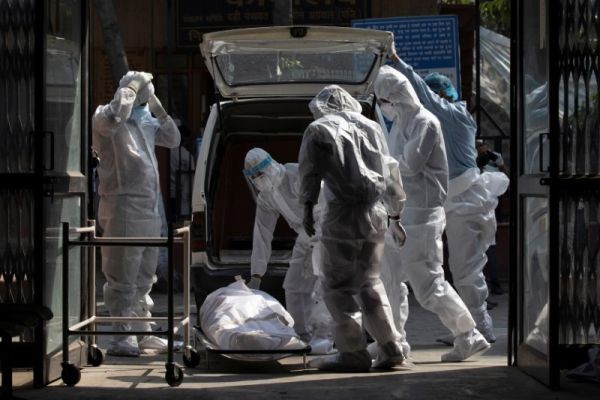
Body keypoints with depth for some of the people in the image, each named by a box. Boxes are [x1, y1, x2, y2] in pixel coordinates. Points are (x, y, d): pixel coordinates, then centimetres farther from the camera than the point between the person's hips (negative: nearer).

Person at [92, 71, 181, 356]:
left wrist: (158, 108, 9)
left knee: (144, 279, 15)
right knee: (123, 279, -5)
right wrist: (134, 84, -17)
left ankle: (143, 332, 23)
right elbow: (117, 113, -31)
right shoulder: (104, 118, -9)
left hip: (149, 211, 9)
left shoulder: (146, 122, 15)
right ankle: (121, 338, 0)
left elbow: (173, 140, 19)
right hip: (123, 209, -8)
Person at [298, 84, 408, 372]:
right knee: (370, 282, 17)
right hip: (375, 215, 6)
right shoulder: (371, 127, 19)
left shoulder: (319, 129, 3)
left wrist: (308, 207, -12)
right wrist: (395, 217, 28)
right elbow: (391, 172, 22)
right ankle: (390, 348, 14)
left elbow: (310, 169, -10)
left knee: (338, 286, 0)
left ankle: (353, 353, -3)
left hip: (343, 216, -6)